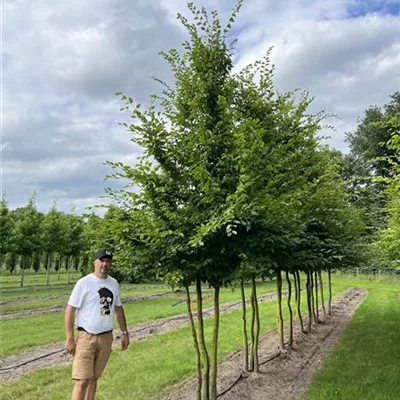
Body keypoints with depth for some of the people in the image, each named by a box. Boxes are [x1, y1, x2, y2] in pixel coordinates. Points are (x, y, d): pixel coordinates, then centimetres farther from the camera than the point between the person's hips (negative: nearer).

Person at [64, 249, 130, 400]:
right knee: (82, 379, -6)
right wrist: (69, 339, -14)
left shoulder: (114, 283, 7)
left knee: (94, 377, 13)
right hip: (86, 337, -5)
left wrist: (124, 333, 14)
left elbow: (118, 309, 17)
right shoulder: (84, 283, -10)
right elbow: (70, 310, -10)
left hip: (106, 338, 5)